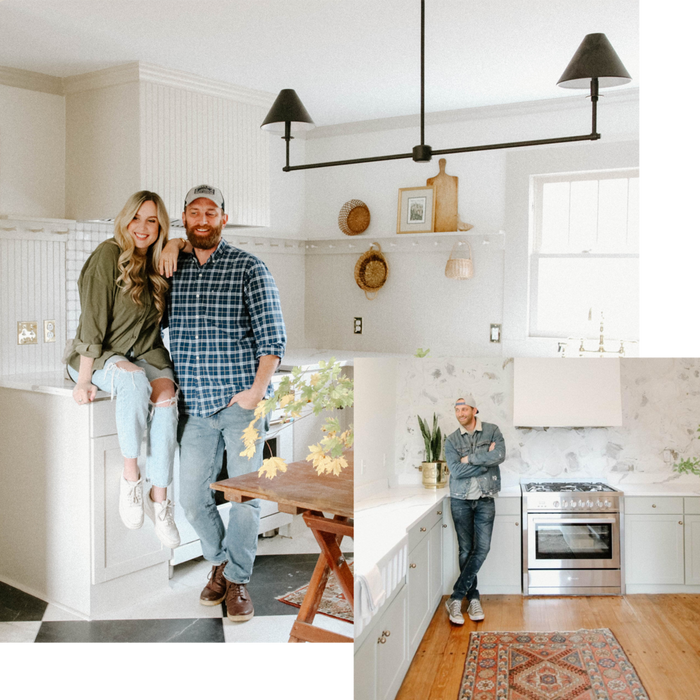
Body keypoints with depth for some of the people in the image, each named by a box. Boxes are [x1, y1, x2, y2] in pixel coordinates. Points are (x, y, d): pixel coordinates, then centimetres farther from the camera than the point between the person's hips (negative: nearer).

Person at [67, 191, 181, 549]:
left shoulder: (156, 264, 7)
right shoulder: (108, 254, -11)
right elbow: (93, 319, -16)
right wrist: (84, 379, -21)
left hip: (146, 355, 5)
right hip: (101, 357, -5)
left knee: (166, 394, -27)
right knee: (134, 381, -38)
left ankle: (158, 497, -22)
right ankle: (130, 476, -21)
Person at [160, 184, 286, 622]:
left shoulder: (249, 268, 0)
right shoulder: (174, 268, 10)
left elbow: (273, 336, -4)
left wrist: (257, 390, -14)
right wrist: (172, 244, 10)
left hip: (241, 401, -3)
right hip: (195, 405, 4)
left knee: (246, 493, 0)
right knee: (193, 497, 6)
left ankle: (238, 579, 18)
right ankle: (220, 563, 31)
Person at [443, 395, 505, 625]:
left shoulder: (492, 431, 0)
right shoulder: (451, 440, 0)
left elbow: (500, 455, -18)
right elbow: (456, 470, -13)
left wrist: (470, 458, -14)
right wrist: (485, 460, -13)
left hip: (485, 499, 0)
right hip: (460, 500, 0)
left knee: (482, 548, -7)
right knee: (466, 550, 4)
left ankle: (456, 598, 1)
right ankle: (473, 599, 16)